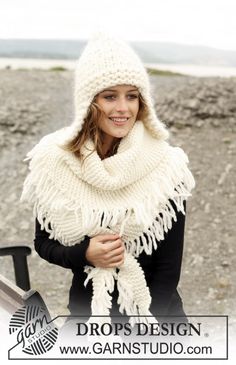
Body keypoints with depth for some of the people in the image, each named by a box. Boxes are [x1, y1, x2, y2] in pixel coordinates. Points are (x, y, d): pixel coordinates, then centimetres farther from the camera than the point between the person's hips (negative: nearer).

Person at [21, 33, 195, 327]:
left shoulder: (167, 167, -16)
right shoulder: (54, 161, -12)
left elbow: (169, 267, -12)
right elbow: (43, 243, 0)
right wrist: (84, 254, -19)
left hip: (156, 310, -1)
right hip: (87, 308, 1)